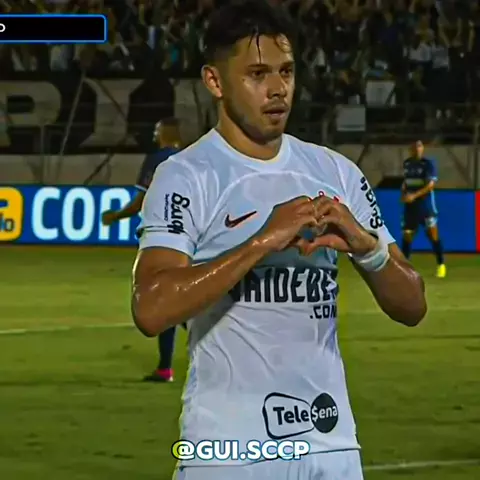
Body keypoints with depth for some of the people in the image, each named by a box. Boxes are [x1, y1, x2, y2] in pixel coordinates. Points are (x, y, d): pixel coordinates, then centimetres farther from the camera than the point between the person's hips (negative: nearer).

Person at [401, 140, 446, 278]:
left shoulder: (428, 163, -9)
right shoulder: (407, 163, 9)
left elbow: (431, 184, -17)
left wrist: (414, 195, -26)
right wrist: (403, 194, 3)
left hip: (425, 203, -5)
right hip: (410, 204, 5)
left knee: (432, 233, -9)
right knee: (407, 235, 7)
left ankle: (441, 265, -1)